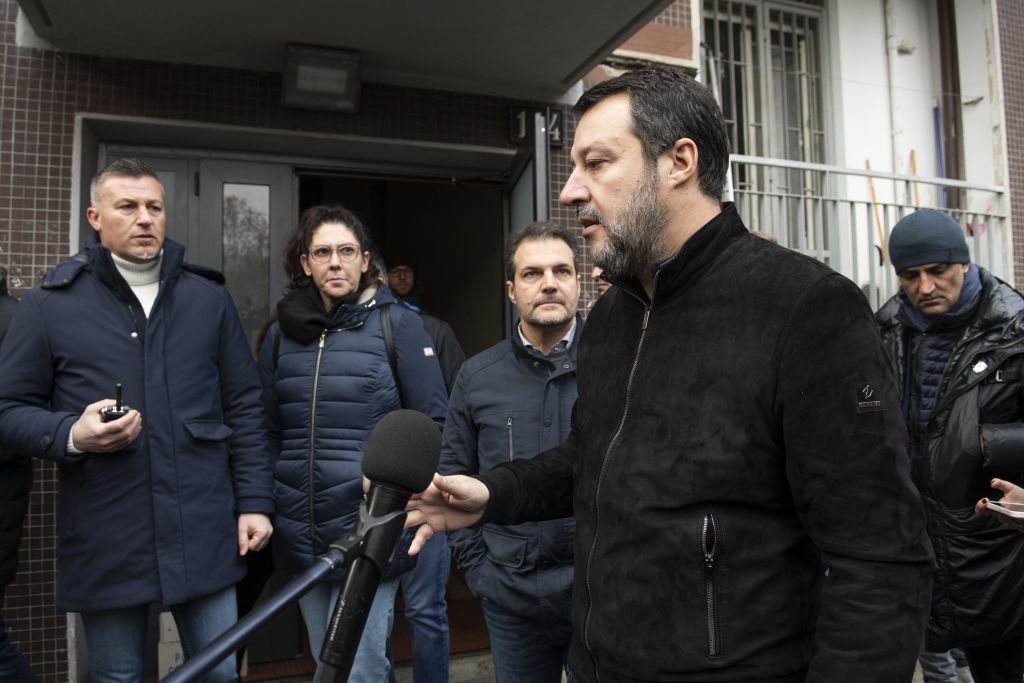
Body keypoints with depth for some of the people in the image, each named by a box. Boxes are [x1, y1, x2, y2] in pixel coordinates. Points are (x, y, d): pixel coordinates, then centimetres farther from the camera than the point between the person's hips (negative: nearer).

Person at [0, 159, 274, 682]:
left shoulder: (209, 297, 7)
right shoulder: (49, 303, 1)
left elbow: (243, 407, 7)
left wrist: (255, 500, 3)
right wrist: (71, 435, -17)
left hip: (205, 535, 2)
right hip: (106, 543, -1)